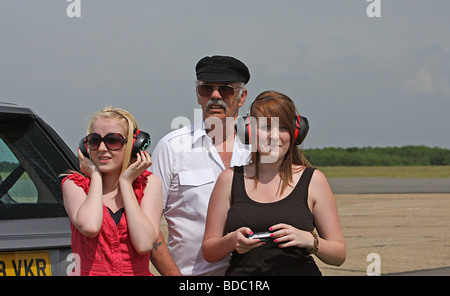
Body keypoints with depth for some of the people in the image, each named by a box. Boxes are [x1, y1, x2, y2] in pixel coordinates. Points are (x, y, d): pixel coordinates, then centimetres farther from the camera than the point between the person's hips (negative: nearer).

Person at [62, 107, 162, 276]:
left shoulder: (148, 184, 6)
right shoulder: (74, 184, 5)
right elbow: (89, 227, -15)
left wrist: (125, 182, -2)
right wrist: (95, 176, -2)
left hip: (137, 272, 0)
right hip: (88, 272, 0)